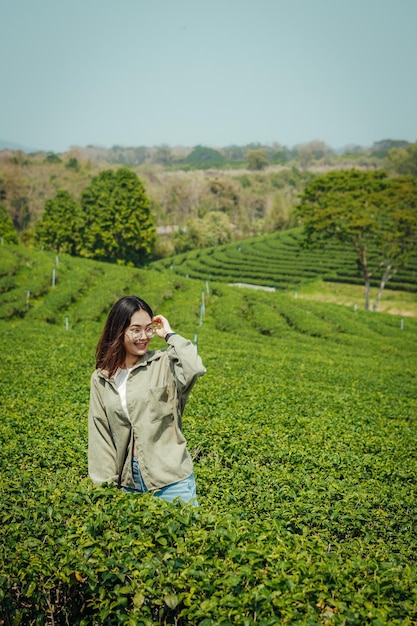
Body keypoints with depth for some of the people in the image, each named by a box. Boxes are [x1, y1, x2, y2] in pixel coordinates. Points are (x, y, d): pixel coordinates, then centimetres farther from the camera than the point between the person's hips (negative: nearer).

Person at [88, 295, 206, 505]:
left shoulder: (163, 364, -5)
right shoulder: (100, 379, 5)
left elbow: (195, 369, -27)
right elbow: (99, 434, 6)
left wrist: (169, 334, -14)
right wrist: (105, 484, 1)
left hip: (170, 477, -3)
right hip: (128, 480, 3)